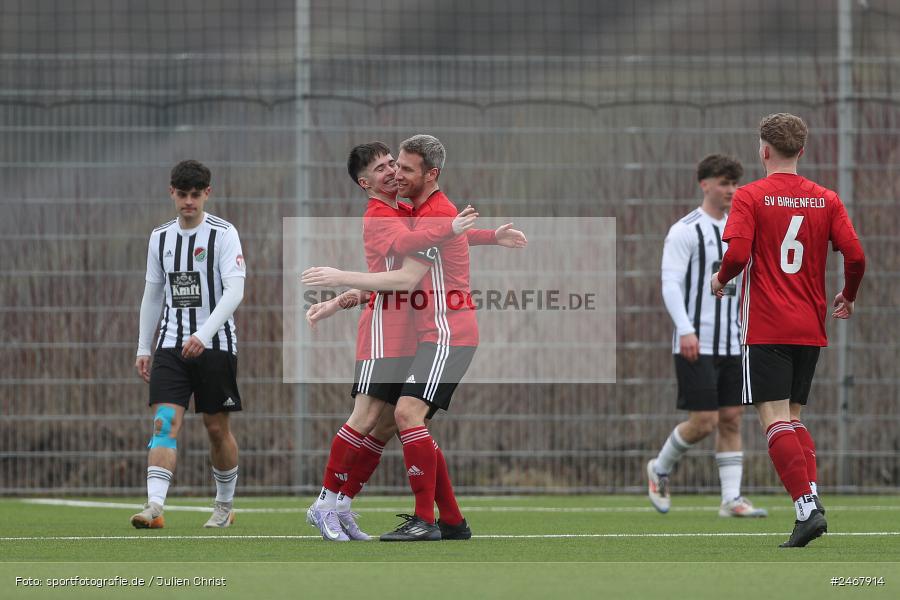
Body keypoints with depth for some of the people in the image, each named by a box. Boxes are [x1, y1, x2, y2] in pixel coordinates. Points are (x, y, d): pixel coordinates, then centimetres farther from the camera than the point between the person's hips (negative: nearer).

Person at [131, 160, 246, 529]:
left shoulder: (223, 234, -7)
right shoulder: (160, 237, 9)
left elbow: (235, 290, -17)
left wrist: (204, 334, -28)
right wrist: (143, 348, 14)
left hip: (215, 345, -3)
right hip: (171, 346, 3)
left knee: (217, 427, 5)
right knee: (165, 422, -13)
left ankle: (225, 506, 24)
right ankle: (154, 506, -24)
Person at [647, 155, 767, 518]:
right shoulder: (685, 231, -8)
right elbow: (671, 284, -15)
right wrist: (685, 330, -27)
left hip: (732, 345, 7)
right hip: (696, 345, -7)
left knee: (731, 419, 2)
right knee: (703, 421, -9)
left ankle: (731, 499, 2)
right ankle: (660, 469, 16)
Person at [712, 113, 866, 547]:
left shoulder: (750, 197, -6)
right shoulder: (826, 199, 5)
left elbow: (737, 255, -16)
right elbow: (855, 256, -1)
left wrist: (721, 280, 6)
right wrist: (848, 298, 18)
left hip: (766, 328, -5)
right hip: (811, 327, 5)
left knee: (775, 418, -7)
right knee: (793, 416, 17)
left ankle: (807, 506, -20)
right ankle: (811, 501, 2)